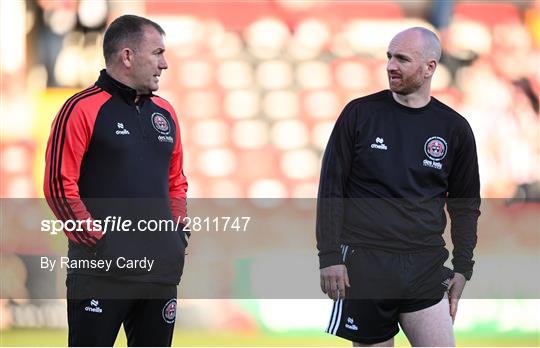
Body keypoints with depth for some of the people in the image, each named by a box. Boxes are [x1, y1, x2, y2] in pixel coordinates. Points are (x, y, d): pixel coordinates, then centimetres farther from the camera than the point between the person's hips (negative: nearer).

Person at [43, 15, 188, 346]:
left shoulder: (164, 112, 16)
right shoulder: (83, 109, -6)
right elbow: (59, 184, -12)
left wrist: (178, 229, 11)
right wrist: (96, 241, -13)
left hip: (161, 270, 7)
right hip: (101, 270, -7)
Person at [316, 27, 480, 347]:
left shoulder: (454, 128, 6)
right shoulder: (360, 113, 1)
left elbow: (466, 205, 13)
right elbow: (331, 189, 1)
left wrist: (462, 269, 6)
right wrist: (329, 256, -6)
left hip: (426, 269, 1)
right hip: (364, 265, -1)